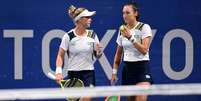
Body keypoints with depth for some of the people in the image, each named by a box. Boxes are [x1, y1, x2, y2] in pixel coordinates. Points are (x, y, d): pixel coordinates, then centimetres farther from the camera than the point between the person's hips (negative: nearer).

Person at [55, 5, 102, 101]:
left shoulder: (92, 35, 1)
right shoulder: (68, 36, -7)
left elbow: (97, 55, 9)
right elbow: (60, 56, -3)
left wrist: (99, 51, -14)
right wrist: (58, 72, -15)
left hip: (88, 73, 1)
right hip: (73, 73, -1)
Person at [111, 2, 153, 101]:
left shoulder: (144, 27, -7)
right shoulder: (122, 30, 9)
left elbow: (144, 50, -17)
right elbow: (118, 53, 16)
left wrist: (131, 37, -24)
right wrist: (114, 71, 11)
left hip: (141, 68, -6)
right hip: (127, 68, 6)